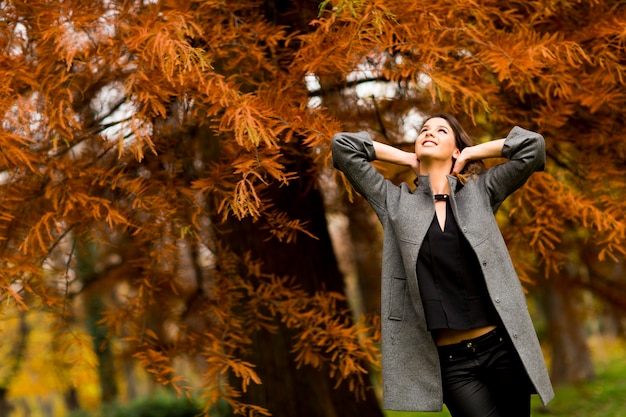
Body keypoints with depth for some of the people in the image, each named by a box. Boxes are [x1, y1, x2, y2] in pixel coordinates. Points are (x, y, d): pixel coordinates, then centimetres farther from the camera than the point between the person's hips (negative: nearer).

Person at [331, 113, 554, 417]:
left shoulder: (479, 191, 10)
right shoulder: (396, 202, 10)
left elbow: (532, 144, 3)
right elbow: (343, 145, 7)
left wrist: (471, 154, 11)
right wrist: (408, 159, 12)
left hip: (501, 345, 1)